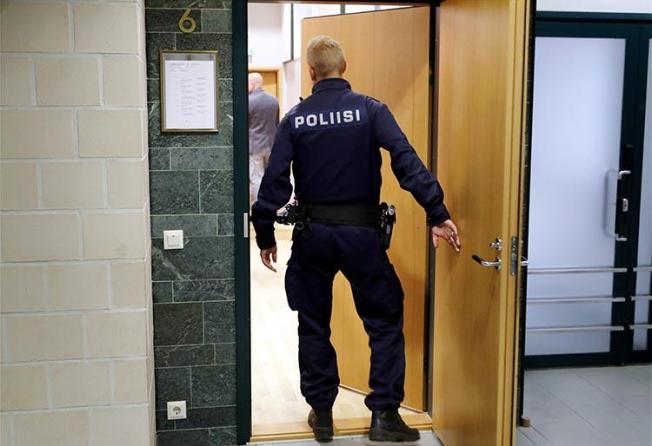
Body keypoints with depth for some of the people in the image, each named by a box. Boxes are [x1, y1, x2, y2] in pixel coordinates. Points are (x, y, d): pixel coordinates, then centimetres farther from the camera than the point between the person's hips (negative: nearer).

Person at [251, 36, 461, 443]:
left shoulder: (294, 119, 0)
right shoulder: (370, 110, -4)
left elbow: (275, 181, -4)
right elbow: (407, 161, -15)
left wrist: (266, 236, 4)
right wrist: (438, 214, -16)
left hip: (312, 234, 2)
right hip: (361, 233, -1)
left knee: (314, 325, 15)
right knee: (385, 321, 11)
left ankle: (322, 413, 24)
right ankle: (385, 413, 9)